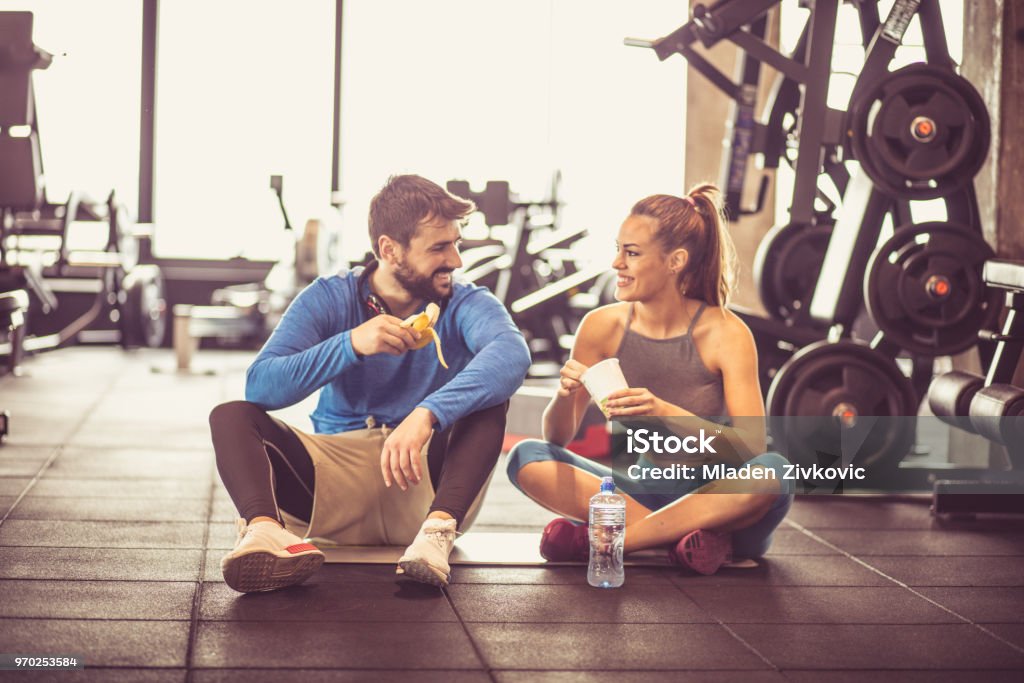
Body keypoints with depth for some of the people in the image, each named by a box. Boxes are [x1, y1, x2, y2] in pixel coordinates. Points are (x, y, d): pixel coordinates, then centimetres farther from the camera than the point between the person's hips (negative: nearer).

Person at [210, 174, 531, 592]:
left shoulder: (466, 304, -3)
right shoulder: (329, 299, 0)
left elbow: (512, 353, -28)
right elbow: (260, 386, -13)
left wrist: (428, 414, -44)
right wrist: (351, 344, -26)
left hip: (425, 484, -1)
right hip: (334, 479, 1)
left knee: (488, 401, -23)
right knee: (231, 417, -18)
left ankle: (439, 529, -43)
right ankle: (264, 528, -47)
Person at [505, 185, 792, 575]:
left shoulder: (724, 334, -12)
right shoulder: (603, 326, -4)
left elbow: (751, 446, -20)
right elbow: (557, 438, -1)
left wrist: (666, 413, -34)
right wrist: (566, 395, -24)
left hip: (709, 497, -2)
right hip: (635, 492, 3)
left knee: (772, 472, -34)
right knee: (527, 458, -17)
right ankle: (682, 537, -24)